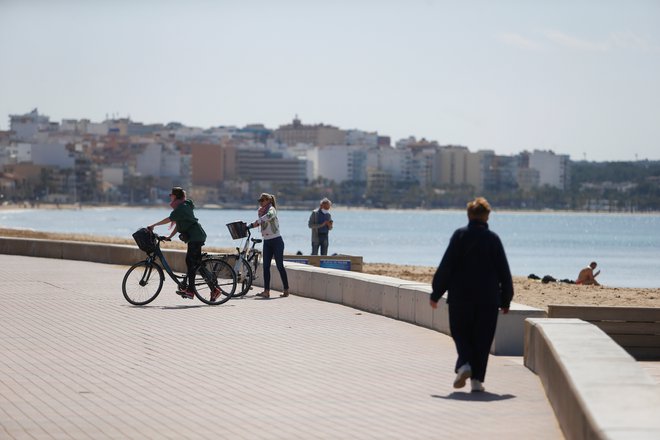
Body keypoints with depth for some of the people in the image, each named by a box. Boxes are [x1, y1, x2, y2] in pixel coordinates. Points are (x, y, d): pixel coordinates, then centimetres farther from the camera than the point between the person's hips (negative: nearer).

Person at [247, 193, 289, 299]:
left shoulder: (271, 210, -12)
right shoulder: (261, 211, 14)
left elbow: (268, 216, -34)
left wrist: (256, 222, -39)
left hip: (276, 241, -8)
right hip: (267, 242, 8)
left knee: (280, 266, -3)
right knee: (266, 266, 0)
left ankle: (286, 290, 5)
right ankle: (266, 291, -1)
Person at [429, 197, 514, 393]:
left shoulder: (460, 235, -3)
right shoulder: (493, 238, 1)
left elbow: (446, 266, -5)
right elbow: (504, 272, 4)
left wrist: (436, 293, 1)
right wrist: (506, 300, 12)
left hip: (460, 297, -1)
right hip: (488, 299, 1)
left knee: (461, 334, 11)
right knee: (482, 338, 6)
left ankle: (464, 364, -14)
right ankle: (477, 379, 2)